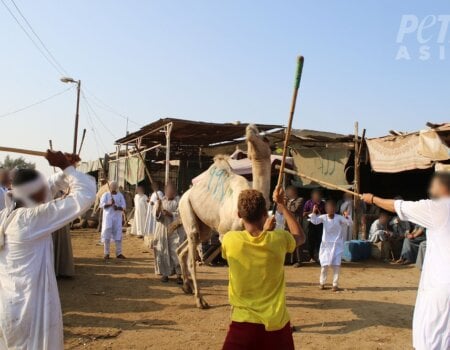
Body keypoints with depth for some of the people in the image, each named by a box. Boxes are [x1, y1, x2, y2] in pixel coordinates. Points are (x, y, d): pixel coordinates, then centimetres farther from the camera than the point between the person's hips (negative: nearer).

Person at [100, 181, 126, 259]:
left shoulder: (120, 195, 11)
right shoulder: (105, 195, 4)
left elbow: (123, 206, 4)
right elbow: (101, 205, -6)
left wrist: (118, 207, -16)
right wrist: (109, 204, -22)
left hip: (117, 217, 2)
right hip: (108, 217, -2)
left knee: (118, 234, 0)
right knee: (107, 234, -4)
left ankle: (119, 253, 6)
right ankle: (106, 253, 3)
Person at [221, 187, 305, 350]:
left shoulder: (230, 240, -11)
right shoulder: (278, 239, -8)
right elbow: (300, 236, 15)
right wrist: (282, 205, 17)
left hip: (243, 324, -2)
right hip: (277, 324, 2)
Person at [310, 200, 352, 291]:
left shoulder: (339, 218, -9)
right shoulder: (323, 217, -5)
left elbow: (349, 224, -16)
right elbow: (314, 221, -14)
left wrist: (347, 217, -35)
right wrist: (314, 212, -27)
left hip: (336, 245, -1)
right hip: (326, 244, 1)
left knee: (336, 265, -3)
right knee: (324, 265, 5)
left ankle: (335, 285, 9)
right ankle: (322, 283, 22)